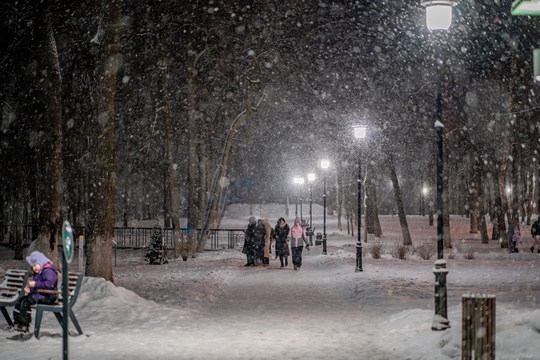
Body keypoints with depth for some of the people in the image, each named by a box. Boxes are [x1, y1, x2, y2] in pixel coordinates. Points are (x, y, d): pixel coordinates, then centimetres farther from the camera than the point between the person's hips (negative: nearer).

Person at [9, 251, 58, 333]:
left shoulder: (49, 271, -16)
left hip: (47, 296, -11)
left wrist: (35, 284, -24)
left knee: (25, 301, -23)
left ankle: (24, 326, -20)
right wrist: (29, 289, 2)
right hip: (38, 293, 11)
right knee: (19, 301, 1)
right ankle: (16, 324, -1)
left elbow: (48, 284, -29)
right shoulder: (38, 272, 18)